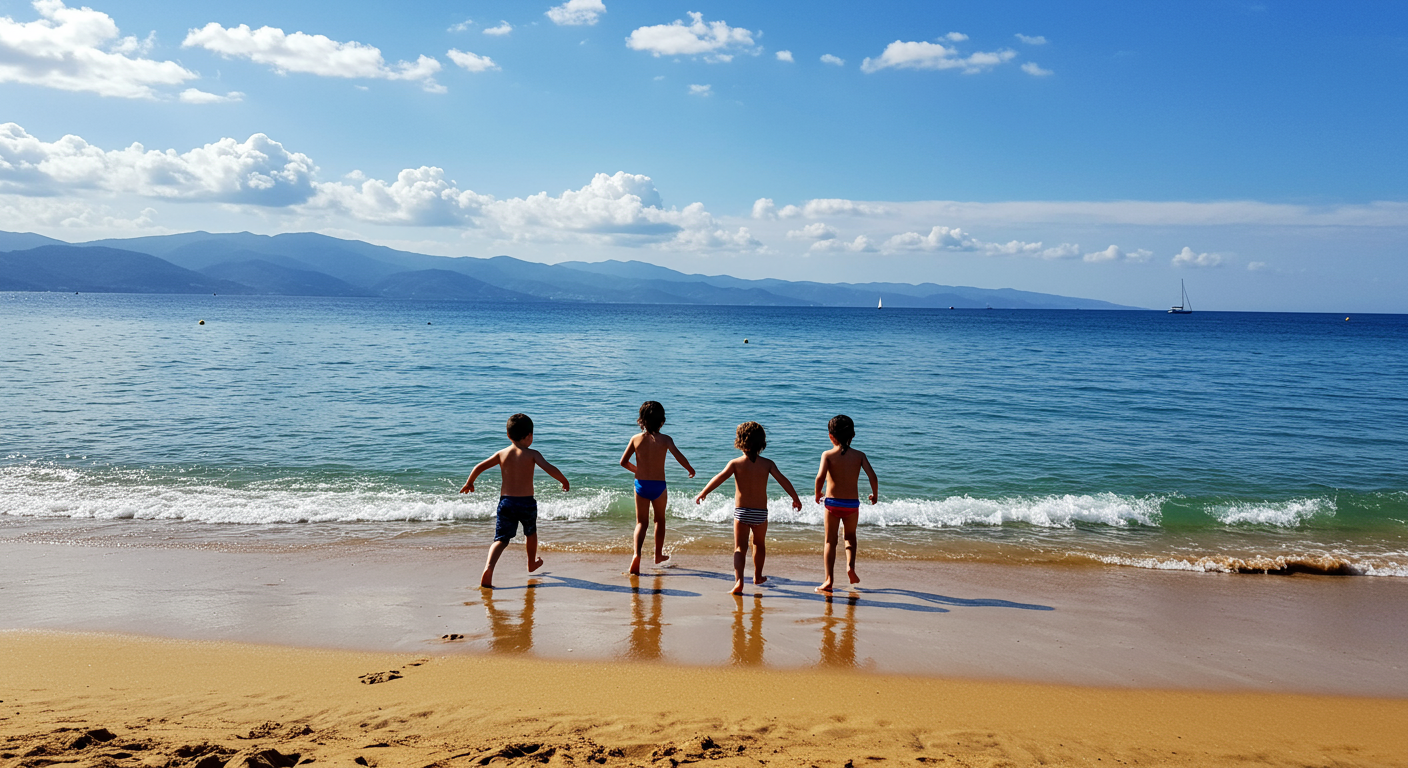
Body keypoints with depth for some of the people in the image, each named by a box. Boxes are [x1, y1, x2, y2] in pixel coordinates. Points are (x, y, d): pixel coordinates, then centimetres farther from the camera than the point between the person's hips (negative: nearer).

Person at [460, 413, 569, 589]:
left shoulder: (502, 454, 5)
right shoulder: (532, 454, -4)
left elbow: (480, 467, 2)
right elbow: (549, 468, -16)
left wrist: (469, 483, 18)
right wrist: (563, 481, -1)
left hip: (506, 501, 1)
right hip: (527, 502, -1)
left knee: (501, 539, -1)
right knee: (531, 533, 26)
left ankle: (489, 567, -26)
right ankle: (532, 563, 45)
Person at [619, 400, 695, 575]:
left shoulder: (636, 439, -2)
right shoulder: (665, 440, -9)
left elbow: (623, 462, 2)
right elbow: (679, 457, -20)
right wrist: (690, 469, -1)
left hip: (640, 484, 1)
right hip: (658, 485, -1)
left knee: (642, 522, 7)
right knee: (659, 520, 21)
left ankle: (637, 553, -17)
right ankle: (659, 555, 33)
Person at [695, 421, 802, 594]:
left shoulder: (735, 463, -7)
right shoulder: (767, 463, -3)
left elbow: (719, 478, -16)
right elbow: (782, 479, -9)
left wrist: (702, 494, -10)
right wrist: (795, 498, -2)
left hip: (741, 512, -1)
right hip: (760, 512, 2)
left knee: (740, 548, 0)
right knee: (759, 544, 25)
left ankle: (739, 580, -20)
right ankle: (757, 576, 39)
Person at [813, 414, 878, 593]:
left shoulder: (828, 455, -6)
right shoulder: (859, 455, 0)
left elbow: (820, 476, -21)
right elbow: (873, 477, -9)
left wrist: (817, 494, -5)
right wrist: (874, 495, 8)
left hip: (832, 503, -2)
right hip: (852, 504, 2)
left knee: (830, 541, 8)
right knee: (850, 536, 25)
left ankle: (829, 580, 2)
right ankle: (850, 565, 2)